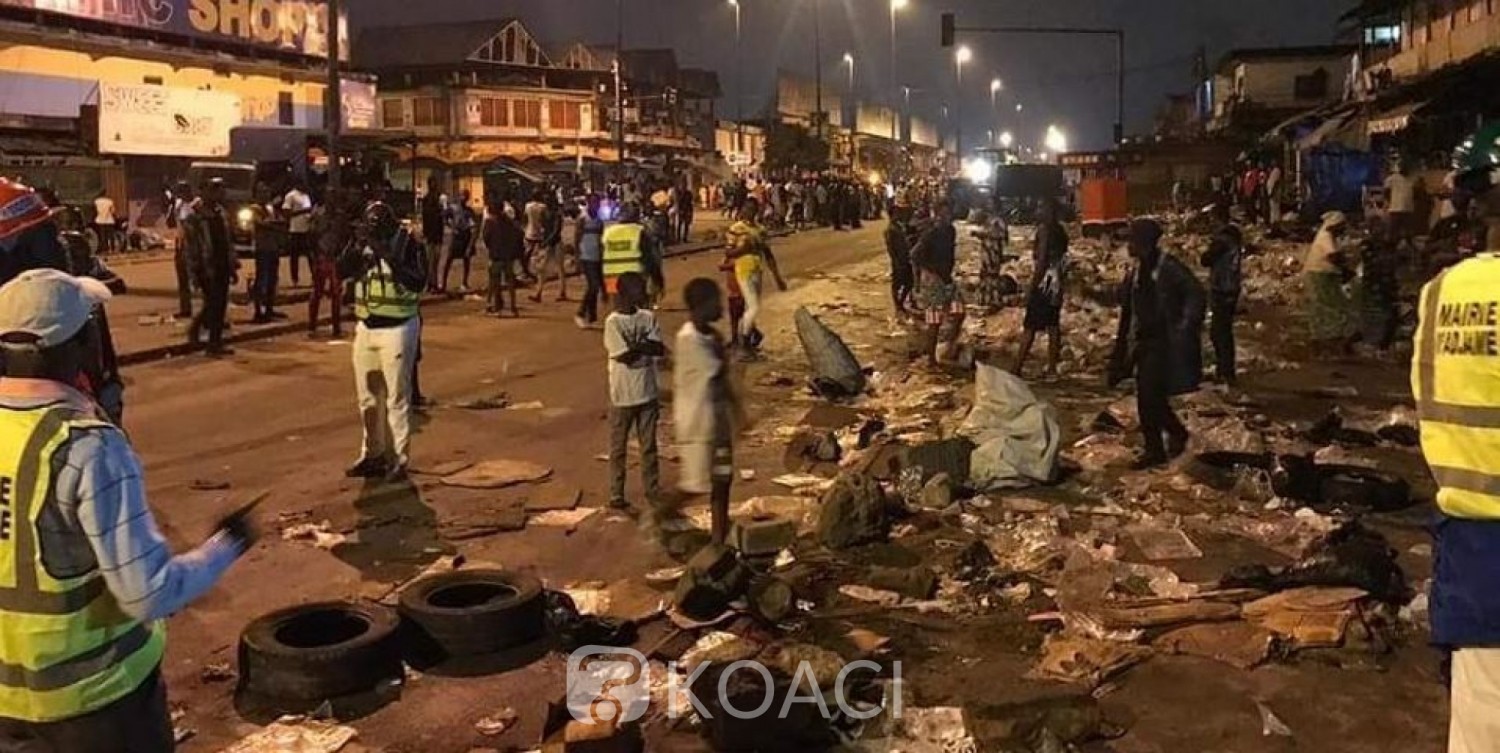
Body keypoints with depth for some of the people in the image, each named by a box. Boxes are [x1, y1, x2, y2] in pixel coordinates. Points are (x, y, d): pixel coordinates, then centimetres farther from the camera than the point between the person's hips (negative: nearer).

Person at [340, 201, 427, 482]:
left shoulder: (407, 244, -9)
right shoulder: (361, 243, 6)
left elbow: (419, 282, -22)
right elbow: (342, 271, -6)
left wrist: (388, 255, -27)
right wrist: (358, 245, -19)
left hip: (397, 328, -6)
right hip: (365, 327, 6)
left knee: (397, 397, -4)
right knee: (368, 397, 13)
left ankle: (399, 460, 3)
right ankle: (373, 454, 24)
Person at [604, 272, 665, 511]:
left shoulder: (648, 317, 2)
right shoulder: (613, 322, -13)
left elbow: (660, 349, -7)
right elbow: (625, 356, -19)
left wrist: (636, 346, -18)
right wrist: (648, 348, -9)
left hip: (648, 392, 5)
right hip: (623, 395, -5)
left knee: (649, 445, 14)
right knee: (618, 448, 8)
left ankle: (652, 490, 26)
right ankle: (616, 495, 17)